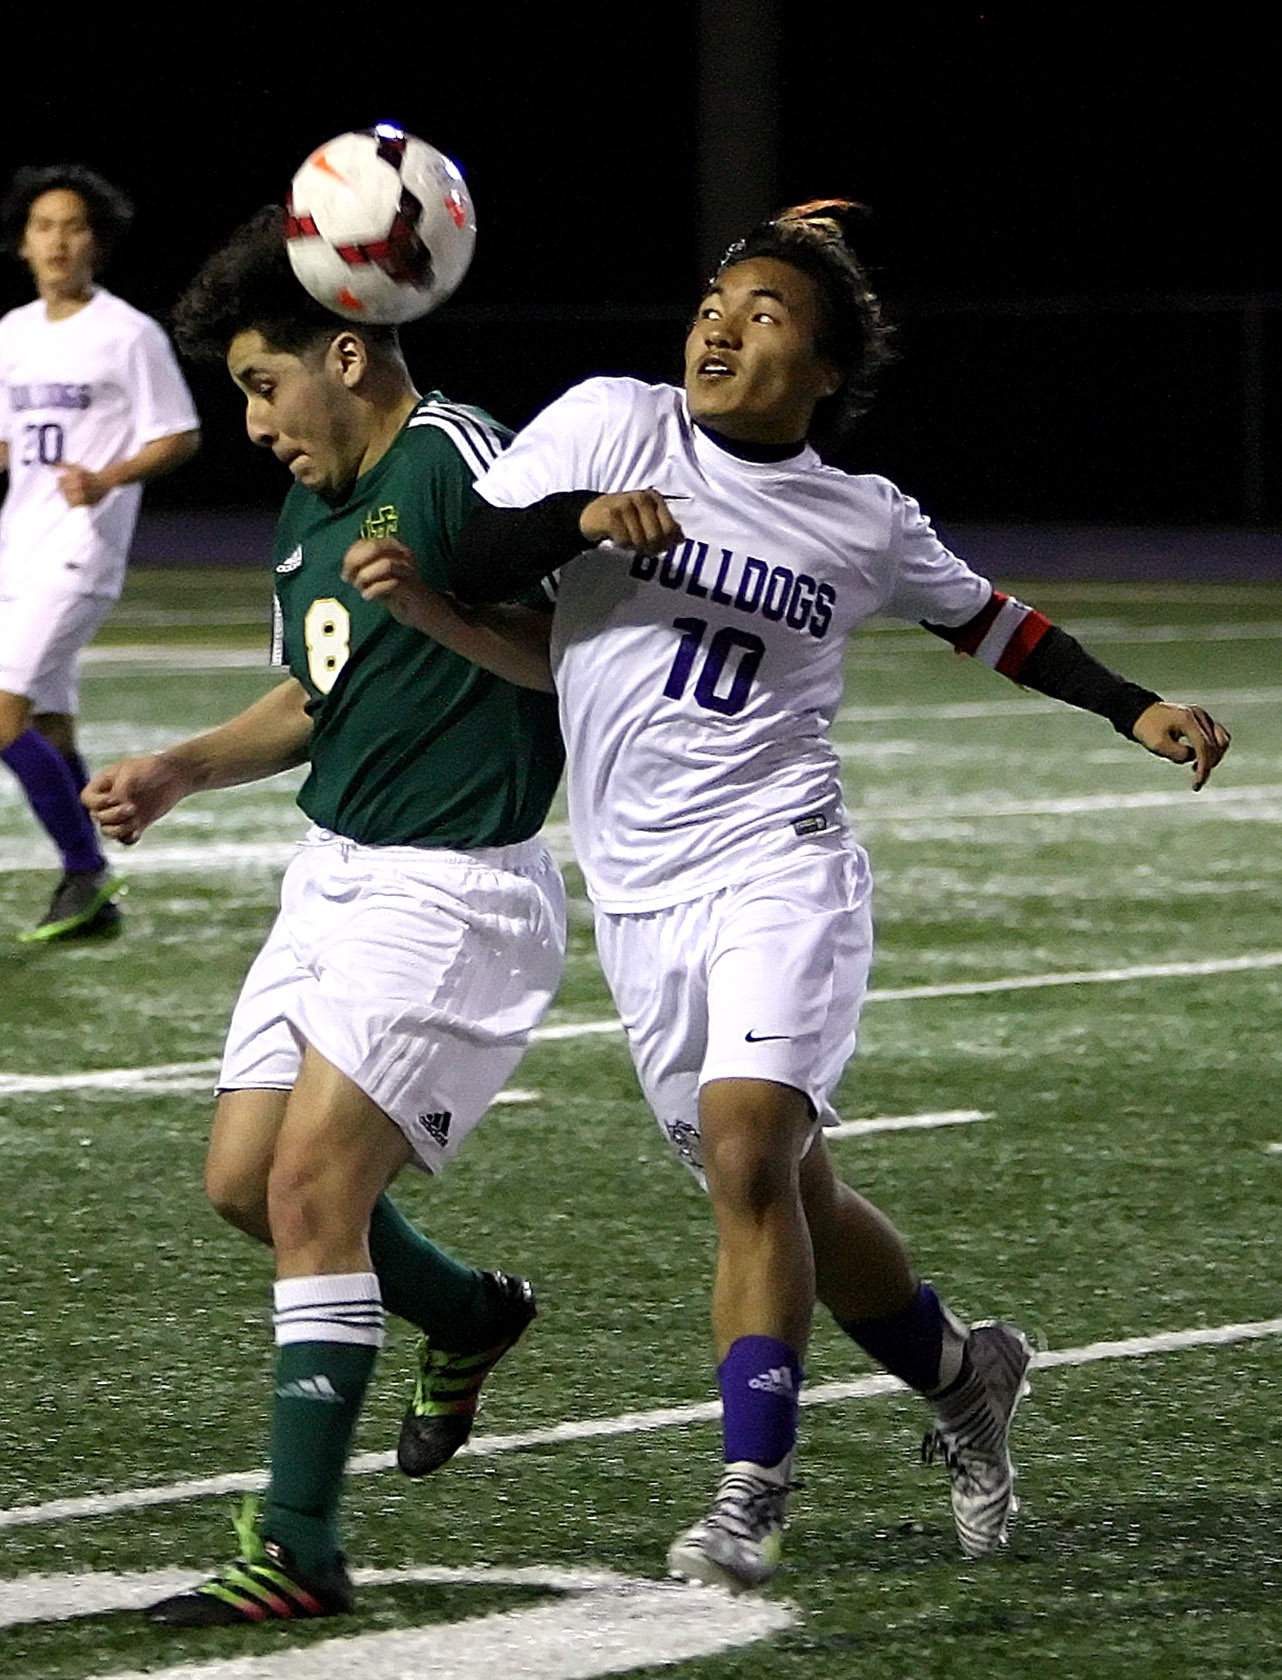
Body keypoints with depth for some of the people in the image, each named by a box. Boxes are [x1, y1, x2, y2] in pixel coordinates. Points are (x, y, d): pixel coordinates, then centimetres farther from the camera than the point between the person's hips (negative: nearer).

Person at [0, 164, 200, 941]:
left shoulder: (129, 334, -7)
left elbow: (182, 437, -6)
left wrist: (105, 478, -20)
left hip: (78, 551, -7)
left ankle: (86, 867, -8)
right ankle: (91, 898, 15)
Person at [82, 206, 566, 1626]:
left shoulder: (456, 462, -16)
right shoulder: (313, 508, 12)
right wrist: (181, 769, 13)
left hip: (450, 891, -10)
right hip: (335, 872, 10)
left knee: (313, 1181, -15)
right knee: (244, 1178, 11)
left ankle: (298, 1545, -12)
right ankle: (466, 1315, 38)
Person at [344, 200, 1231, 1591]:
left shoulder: (863, 526, 2)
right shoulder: (610, 425, 0)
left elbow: (982, 618, 20)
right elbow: (461, 567, -2)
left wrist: (1134, 710, 12)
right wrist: (580, 519, -20)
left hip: (778, 864, -2)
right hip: (636, 892, 2)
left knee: (750, 1154, -21)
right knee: (777, 1191, 10)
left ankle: (749, 1495, -16)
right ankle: (963, 1376, 35)